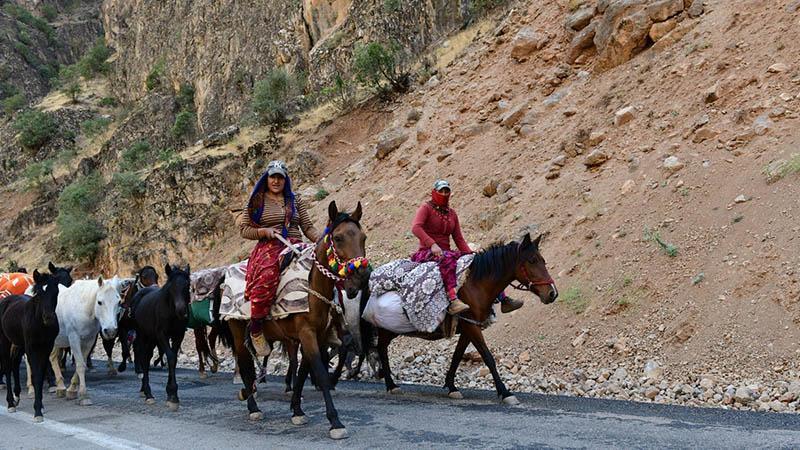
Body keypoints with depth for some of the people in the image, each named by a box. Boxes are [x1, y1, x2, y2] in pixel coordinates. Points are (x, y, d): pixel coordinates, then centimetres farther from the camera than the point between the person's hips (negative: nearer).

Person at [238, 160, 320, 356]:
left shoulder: (295, 200, 19)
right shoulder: (256, 201, 11)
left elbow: (308, 227, 14)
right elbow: (244, 229, 8)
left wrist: (321, 239, -5)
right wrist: (264, 231, -10)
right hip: (269, 247, -4)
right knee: (267, 275, -35)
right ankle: (256, 330, -26)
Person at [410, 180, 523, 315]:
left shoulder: (452, 213, 18)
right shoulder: (426, 208, 0)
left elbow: (459, 239, 17)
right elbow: (415, 227, -19)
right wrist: (432, 244, -32)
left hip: (446, 252, 7)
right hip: (427, 252, -7)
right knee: (447, 258, -40)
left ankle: (503, 298, -3)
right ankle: (453, 300, -58)